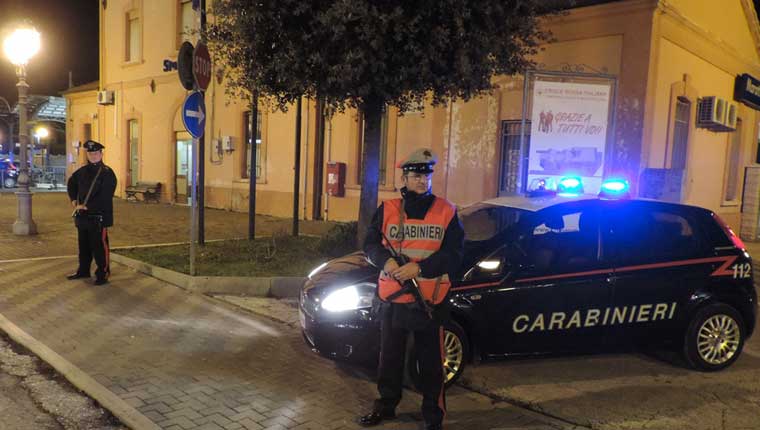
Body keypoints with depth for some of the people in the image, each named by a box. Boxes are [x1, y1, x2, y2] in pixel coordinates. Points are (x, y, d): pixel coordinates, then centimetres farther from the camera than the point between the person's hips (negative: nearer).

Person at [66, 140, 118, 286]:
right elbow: (71, 183, 30)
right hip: (82, 216, 7)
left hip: (98, 217, -7)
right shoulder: (83, 171, 10)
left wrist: (86, 207, -18)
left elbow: (105, 198, -19)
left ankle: (103, 274, 7)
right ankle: (83, 271, 31)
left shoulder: (107, 173, -11)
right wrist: (73, 200, 17)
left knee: (99, 246, -2)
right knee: (84, 245, 17)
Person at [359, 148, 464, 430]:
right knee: (389, 357, 17)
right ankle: (386, 406, 36)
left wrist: (419, 267, -20)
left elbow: (454, 255, -8)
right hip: (392, 298, 2)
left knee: (431, 361, 8)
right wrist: (386, 261, -18)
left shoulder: (446, 211, -2)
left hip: (431, 300, -2)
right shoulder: (387, 209, 3)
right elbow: (371, 244, 3)